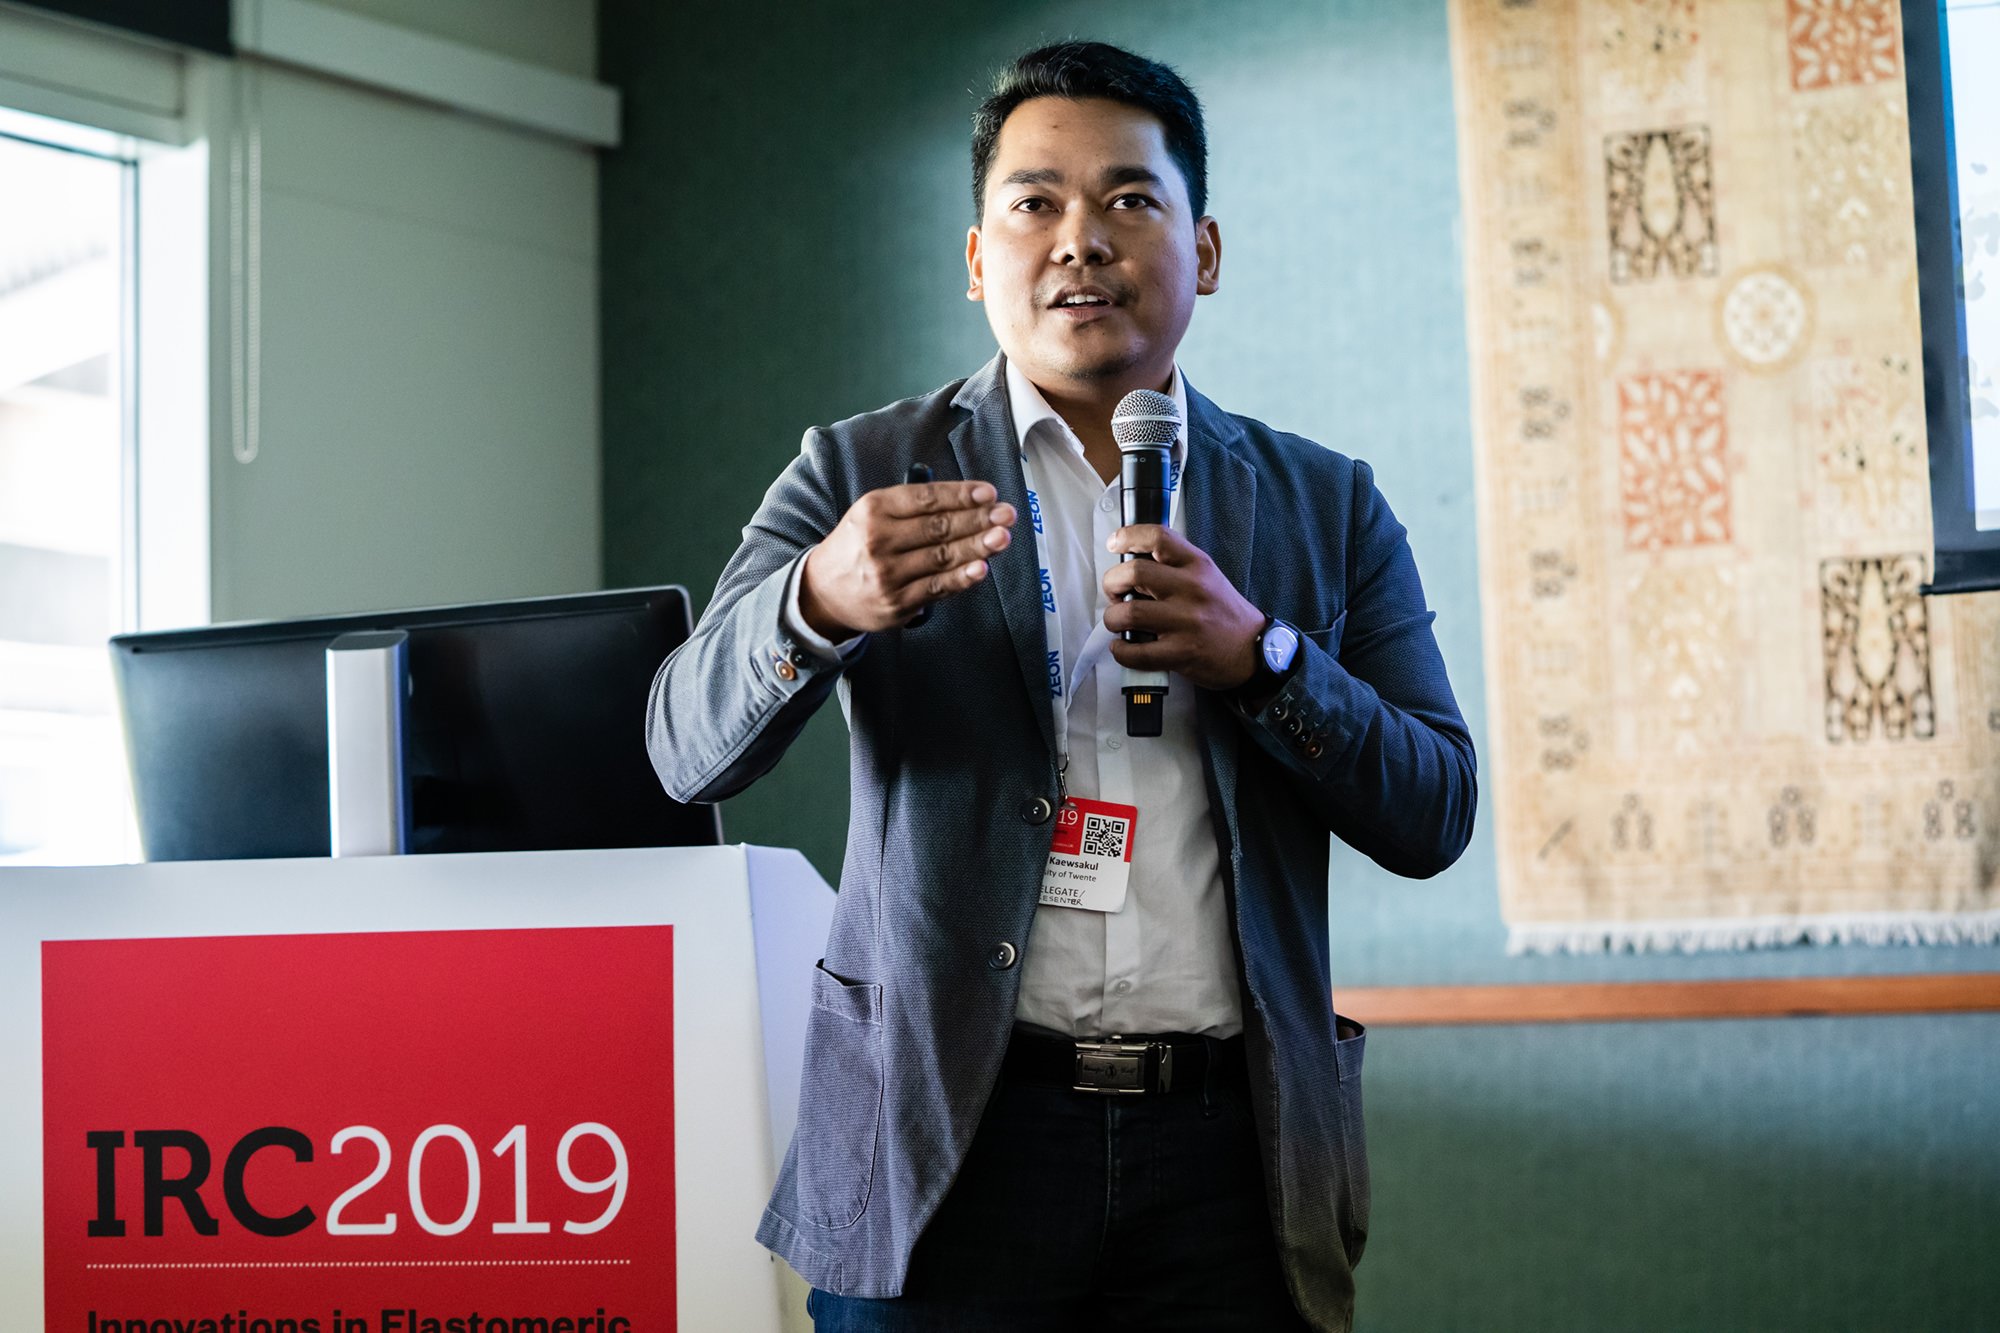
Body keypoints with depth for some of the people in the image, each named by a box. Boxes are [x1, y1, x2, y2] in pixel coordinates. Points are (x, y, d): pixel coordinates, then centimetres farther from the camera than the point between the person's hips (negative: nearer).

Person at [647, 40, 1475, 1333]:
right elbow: (691, 752, -5)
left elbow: (1434, 817, 4)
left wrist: (1258, 654, -13)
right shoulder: (862, 474, 5)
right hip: (948, 1141, -1)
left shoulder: (1327, 508, 9)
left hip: (1229, 1156, 2)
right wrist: (819, 602, -26)